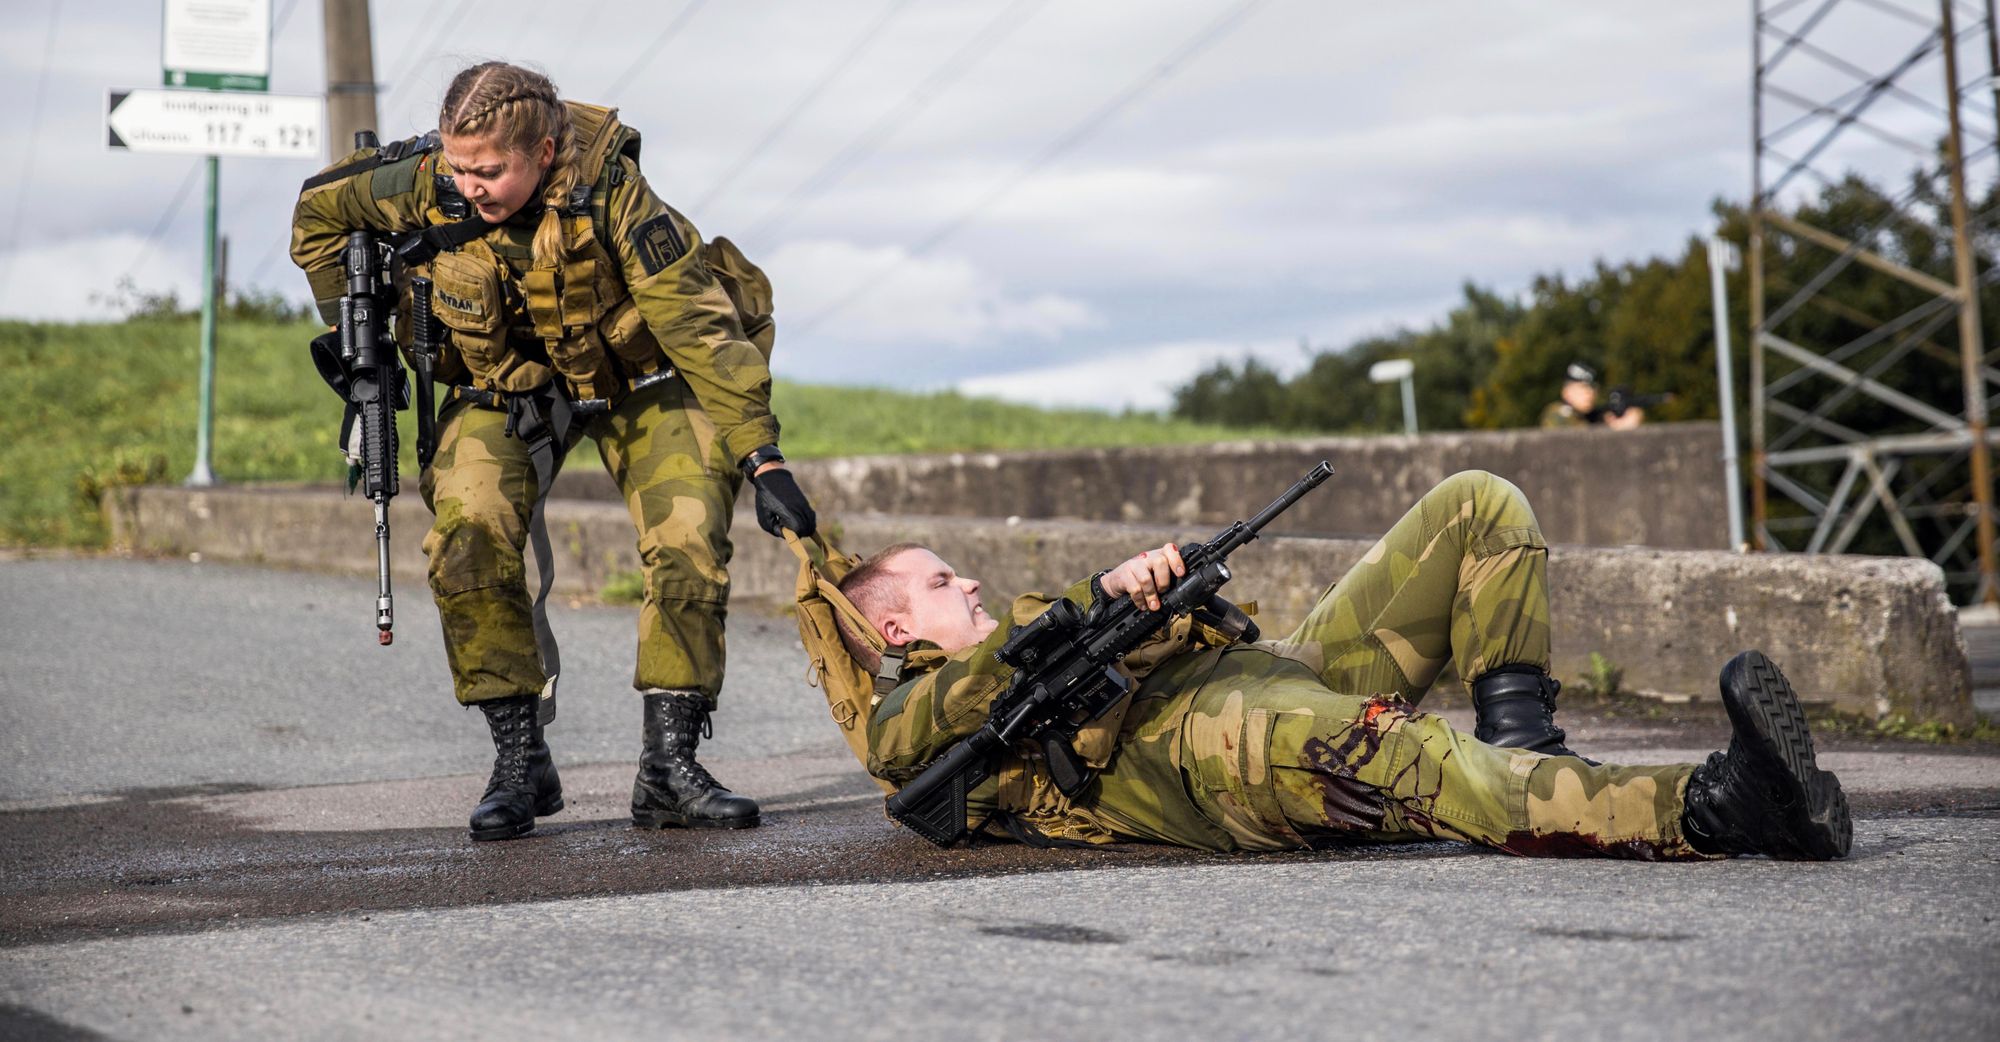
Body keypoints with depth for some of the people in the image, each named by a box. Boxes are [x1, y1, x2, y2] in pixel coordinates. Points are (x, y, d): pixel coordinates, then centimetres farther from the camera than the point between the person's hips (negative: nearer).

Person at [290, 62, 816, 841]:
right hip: (505, 382, 2)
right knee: (467, 535, -21)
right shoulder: (424, 182, -23)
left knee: (689, 540, -20)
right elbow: (318, 212, -1)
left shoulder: (609, 189, -33)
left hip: (634, 374, -2)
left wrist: (761, 458, -35)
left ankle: (668, 763, -10)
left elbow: (699, 325, -31)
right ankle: (518, 759, -11)